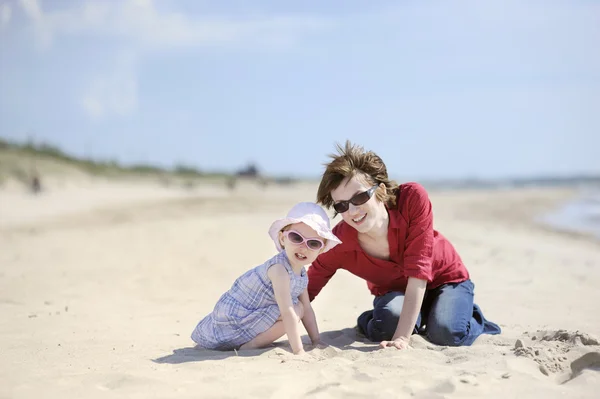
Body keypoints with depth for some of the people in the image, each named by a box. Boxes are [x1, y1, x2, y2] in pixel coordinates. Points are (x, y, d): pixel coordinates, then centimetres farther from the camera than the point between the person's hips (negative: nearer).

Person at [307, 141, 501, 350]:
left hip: (444, 278, -1)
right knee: (387, 324, -31)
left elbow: (418, 271, -34)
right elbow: (305, 294, -15)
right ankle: (417, 318, 6)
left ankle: (469, 315, 9)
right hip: (394, 293, 1)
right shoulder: (338, 244, -27)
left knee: (447, 333, -28)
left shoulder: (413, 198, -33)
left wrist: (402, 338, -39)